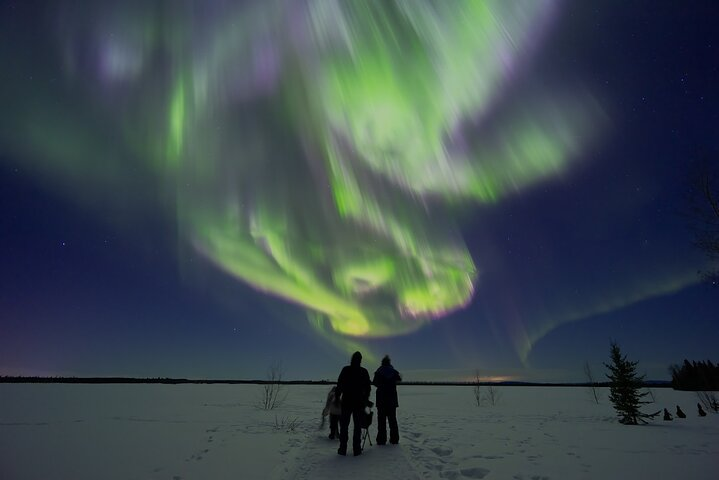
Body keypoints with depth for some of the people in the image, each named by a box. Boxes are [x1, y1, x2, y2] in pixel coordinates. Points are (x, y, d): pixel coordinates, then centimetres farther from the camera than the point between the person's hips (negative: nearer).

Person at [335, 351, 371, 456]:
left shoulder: (345, 370, -6)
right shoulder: (364, 371, 0)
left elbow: (339, 385, -6)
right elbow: (368, 388, 6)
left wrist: (337, 397, 3)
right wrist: (365, 399, 17)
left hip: (346, 401, -1)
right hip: (359, 402, 1)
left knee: (344, 425, 8)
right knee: (358, 426, 8)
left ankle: (343, 448, 8)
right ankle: (356, 449, 8)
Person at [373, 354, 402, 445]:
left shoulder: (378, 372, -7)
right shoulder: (394, 371, 1)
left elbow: (375, 383, 0)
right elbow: (399, 379, 20)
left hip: (381, 399, -2)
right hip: (392, 399, 3)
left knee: (381, 419, 2)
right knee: (392, 419, 11)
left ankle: (381, 439, -1)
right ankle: (394, 439, 12)